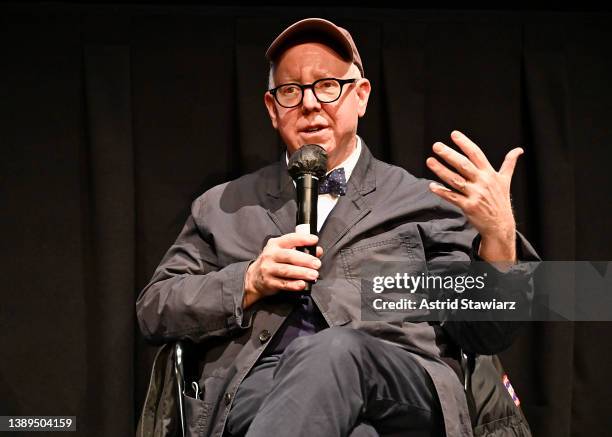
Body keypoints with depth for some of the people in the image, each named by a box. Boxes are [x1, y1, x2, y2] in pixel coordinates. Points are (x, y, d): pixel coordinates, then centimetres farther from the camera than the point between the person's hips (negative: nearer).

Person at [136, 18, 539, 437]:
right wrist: (249, 282, 1)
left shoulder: (424, 203, 18)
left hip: (404, 391, 1)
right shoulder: (222, 208, 24)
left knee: (335, 352, -38)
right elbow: (153, 310, 18)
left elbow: (485, 334, 10)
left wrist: (498, 234, -10)